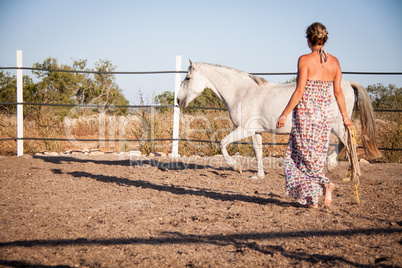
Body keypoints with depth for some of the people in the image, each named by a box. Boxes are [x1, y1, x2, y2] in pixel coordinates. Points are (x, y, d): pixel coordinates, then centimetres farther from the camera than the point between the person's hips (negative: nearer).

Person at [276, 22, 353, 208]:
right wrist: (345, 117, 14)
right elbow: (338, 92, 6)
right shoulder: (334, 62, 4)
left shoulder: (305, 60, -12)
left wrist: (284, 114, -10)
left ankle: (325, 183, -14)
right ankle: (312, 198, 18)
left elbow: (299, 91, -16)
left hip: (305, 113, -6)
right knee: (317, 156, 15)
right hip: (325, 114, 6)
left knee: (305, 155, 5)